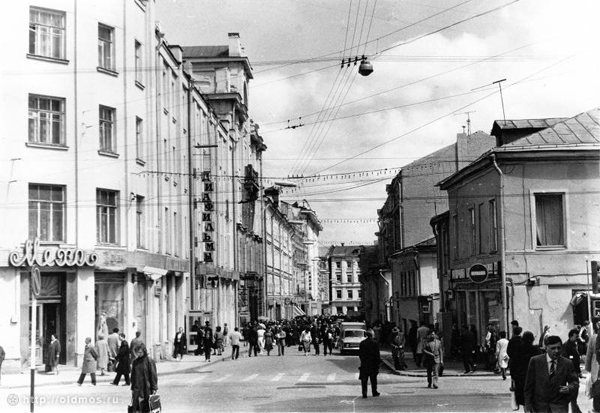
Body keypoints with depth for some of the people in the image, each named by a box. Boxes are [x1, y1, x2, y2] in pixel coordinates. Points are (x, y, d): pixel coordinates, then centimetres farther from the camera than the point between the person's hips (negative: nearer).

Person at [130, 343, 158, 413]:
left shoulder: (149, 361, -6)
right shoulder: (135, 362, 9)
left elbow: (153, 375, -6)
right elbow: (133, 375, 16)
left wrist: (154, 388, -8)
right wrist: (132, 388, 14)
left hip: (146, 388, -4)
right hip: (137, 388, 5)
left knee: (145, 407, -2)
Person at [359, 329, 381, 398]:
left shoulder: (362, 343, -1)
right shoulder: (375, 343, -9)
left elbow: (360, 354, 4)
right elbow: (378, 354, -8)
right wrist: (378, 362, 0)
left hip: (364, 364, 1)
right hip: (373, 364, -1)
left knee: (364, 380, 3)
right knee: (373, 379, 13)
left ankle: (364, 393, -3)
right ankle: (374, 392, 20)